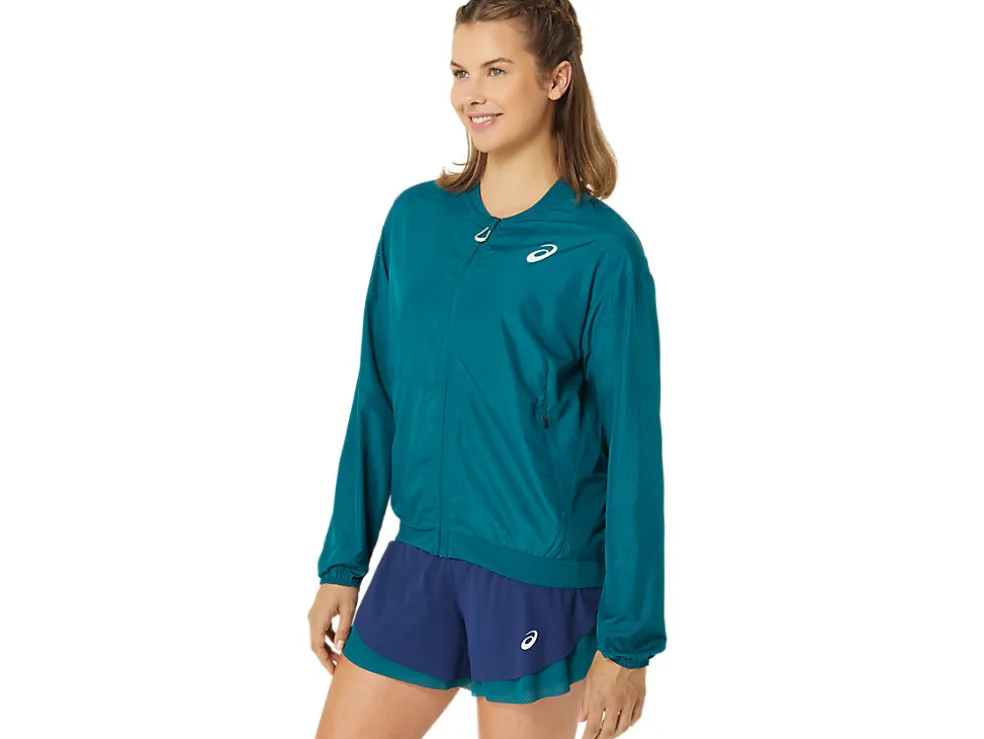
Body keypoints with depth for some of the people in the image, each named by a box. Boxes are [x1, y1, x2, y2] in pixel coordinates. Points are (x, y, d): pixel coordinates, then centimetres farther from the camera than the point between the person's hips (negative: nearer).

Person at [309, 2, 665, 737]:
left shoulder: (601, 250, -11)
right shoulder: (415, 218, 3)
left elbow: (633, 448, -10)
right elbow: (378, 403, 8)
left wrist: (628, 639, -9)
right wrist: (342, 565, 8)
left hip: (540, 579, -4)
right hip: (417, 564, 5)